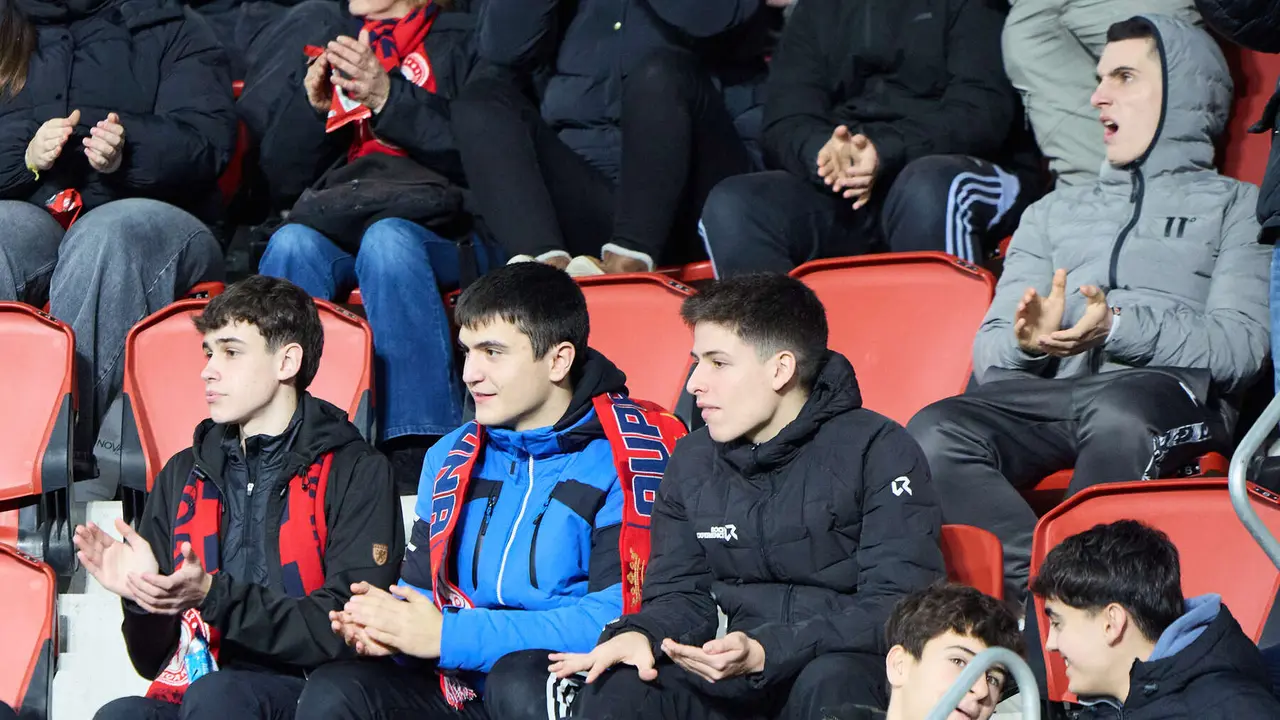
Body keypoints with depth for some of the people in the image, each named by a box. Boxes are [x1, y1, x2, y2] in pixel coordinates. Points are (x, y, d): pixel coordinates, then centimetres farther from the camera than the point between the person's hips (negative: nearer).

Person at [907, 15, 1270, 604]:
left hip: (1173, 389, -4)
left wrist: (1118, 327, -14)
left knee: (1116, 415, -42)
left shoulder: (1236, 207, 20)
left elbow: (1239, 347, 1)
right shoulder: (1055, 212, 34)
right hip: (1049, 391, 4)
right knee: (935, 432, -30)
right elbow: (988, 352, 21)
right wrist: (1027, 340, -5)